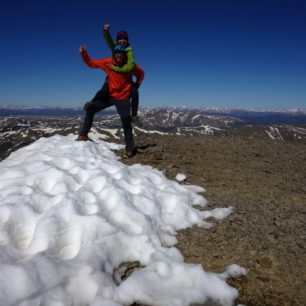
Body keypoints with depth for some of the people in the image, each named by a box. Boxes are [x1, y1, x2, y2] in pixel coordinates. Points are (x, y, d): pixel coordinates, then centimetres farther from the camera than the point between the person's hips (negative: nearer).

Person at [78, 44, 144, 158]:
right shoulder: (107, 62, -7)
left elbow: (141, 73, 5)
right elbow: (91, 63, 1)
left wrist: (136, 86, -3)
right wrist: (83, 54, -15)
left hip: (123, 98, -3)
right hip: (110, 95, 3)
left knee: (126, 123, -5)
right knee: (91, 108, -7)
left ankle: (130, 148, 7)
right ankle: (83, 135, 2)